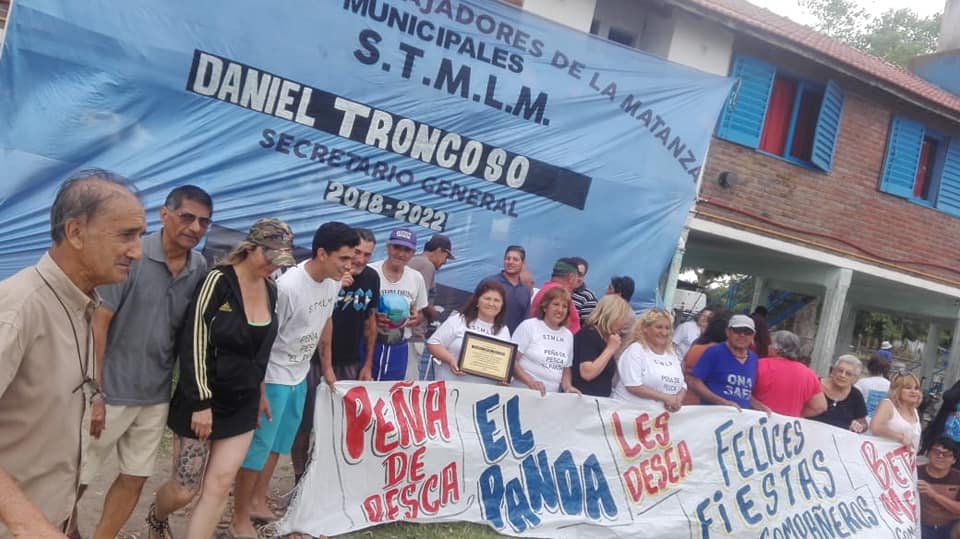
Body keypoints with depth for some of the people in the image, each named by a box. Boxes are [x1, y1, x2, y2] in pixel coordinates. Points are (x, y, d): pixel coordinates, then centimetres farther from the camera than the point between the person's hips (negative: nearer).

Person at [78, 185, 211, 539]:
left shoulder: (200, 268, -1)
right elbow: (97, 324, -14)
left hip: (156, 395, 5)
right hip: (111, 391, -4)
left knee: (135, 479, 14)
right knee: (75, 478, 10)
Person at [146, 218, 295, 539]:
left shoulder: (270, 290, 4)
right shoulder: (219, 280, -16)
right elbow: (193, 342, -18)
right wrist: (201, 402, -19)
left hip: (243, 405, 6)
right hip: (203, 401, -5)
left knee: (220, 487, 3)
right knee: (185, 489, 5)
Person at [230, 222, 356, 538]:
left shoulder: (333, 283, -5)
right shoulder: (288, 286, -28)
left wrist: (327, 365, 18)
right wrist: (259, 391, -19)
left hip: (299, 377, 8)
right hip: (273, 378, -8)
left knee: (279, 444, 19)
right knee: (257, 448, 2)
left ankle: (258, 503, 36)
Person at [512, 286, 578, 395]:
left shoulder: (568, 335, 14)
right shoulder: (529, 326, -1)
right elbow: (512, 360, -6)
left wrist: (568, 386, 3)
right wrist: (530, 382, -18)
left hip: (552, 396, 5)